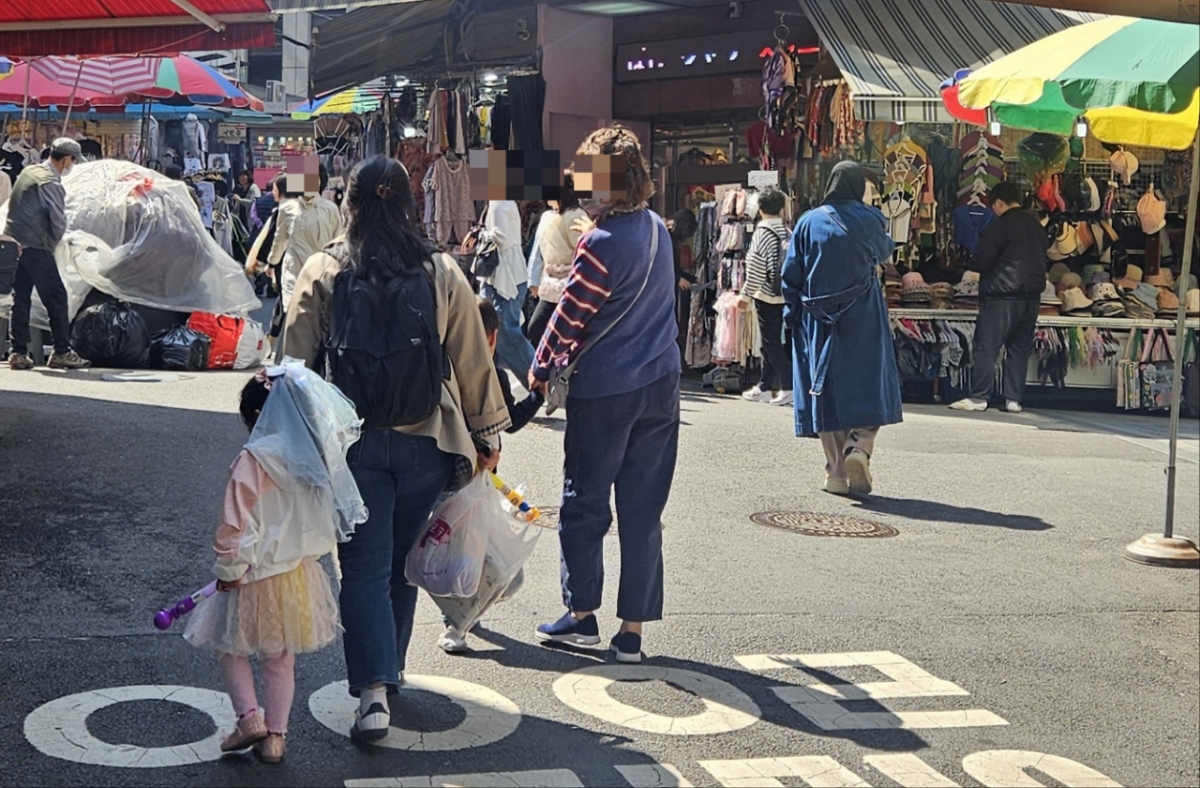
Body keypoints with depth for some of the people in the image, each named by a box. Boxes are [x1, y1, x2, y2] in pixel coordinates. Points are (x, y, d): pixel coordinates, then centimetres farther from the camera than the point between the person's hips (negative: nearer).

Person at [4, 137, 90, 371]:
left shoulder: (29, 172, 12)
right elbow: (58, 221, -16)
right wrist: (52, 243, 4)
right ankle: (61, 352, 0)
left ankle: (18, 353, 11)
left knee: (20, 299, 10)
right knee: (56, 298, -2)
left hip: (16, 245, 9)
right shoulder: (50, 182, -14)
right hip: (36, 247, -9)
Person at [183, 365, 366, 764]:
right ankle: (275, 735, 20)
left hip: (258, 574, -6)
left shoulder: (254, 459, -20)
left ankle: (249, 716, 4)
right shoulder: (314, 457, -1)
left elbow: (237, 523, -19)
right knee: (281, 658, 16)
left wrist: (228, 570, -8)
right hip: (300, 570, 6)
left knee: (232, 647, 15)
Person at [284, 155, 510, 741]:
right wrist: (487, 431, 12)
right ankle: (390, 668, 34)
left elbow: (298, 363, -3)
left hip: (352, 439, -2)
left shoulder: (322, 274, -5)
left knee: (365, 570, 2)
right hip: (426, 440, 2)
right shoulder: (442, 273, -2)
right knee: (402, 563, 18)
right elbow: (472, 359, 2)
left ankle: (373, 690, -11)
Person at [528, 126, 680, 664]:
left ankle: (582, 613, 17)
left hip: (604, 391, -6)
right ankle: (632, 629, 10)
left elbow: (571, 315, -10)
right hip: (661, 383, 6)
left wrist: (542, 369, 3)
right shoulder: (656, 228, 5)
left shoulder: (603, 244, -16)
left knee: (584, 503, 9)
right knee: (644, 510, 7)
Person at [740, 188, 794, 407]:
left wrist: (746, 295, -8)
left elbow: (756, 268, -15)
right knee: (773, 342, 13)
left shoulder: (762, 232, -12)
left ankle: (789, 387, -7)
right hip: (787, 296, 6)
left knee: (772, 343, -1)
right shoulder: (788, 233, 4)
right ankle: (765, 388, 19)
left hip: (767, 296, -6)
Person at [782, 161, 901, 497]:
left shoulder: (809, 221, 1)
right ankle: (860, 446, -18)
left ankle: (837, 471, 6)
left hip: (818, 320, 2)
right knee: (868, 386, 6)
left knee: (827, 390, 6)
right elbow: (884, 253, 17)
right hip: (863, 319, -2)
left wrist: (793, 315, 8)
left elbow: (790, 273, 1)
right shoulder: (870, 220, -2)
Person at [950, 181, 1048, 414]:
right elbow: (1041, 259, 19)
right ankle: (1014, 399, 8)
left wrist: (968, 264, 8)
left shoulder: (999, 226, -11)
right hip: (1032, 296, 7)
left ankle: (978, 397, -4)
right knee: (1019, 349, 9)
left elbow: (981, 261, -12)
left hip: (1002, 296, -7)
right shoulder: (1037, 226, 12)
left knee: (987, 347, -3)